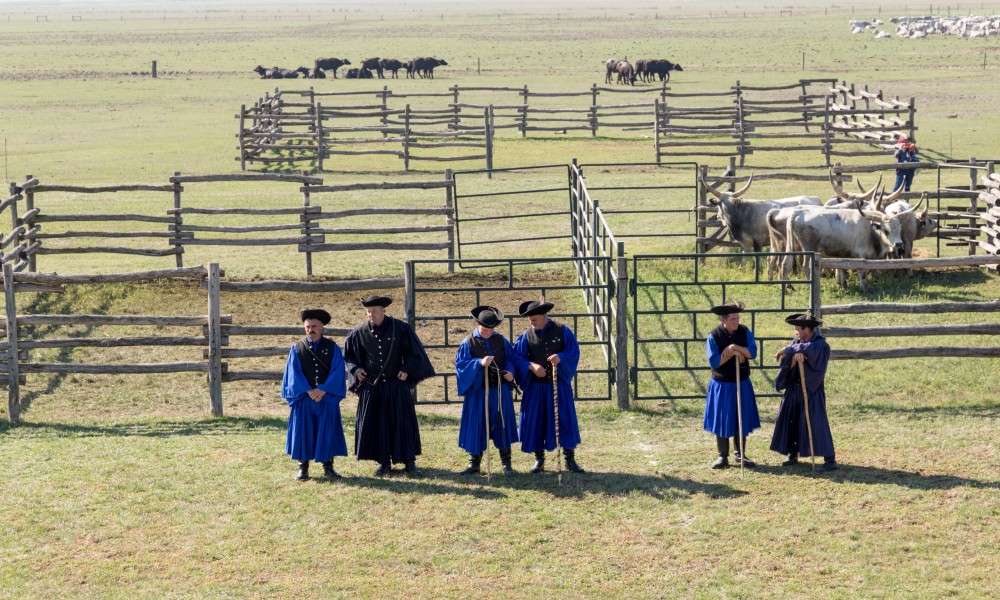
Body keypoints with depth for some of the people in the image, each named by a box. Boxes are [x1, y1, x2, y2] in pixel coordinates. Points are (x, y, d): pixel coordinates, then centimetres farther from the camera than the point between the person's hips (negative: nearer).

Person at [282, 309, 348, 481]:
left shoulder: (333, 348, 2)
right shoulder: (297, 349, 4)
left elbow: (337, 372, -6)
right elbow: (294, 373, -4)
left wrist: (322, 390, -16)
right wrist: (309, 391, -15)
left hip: (327, 398, 0)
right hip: (303, 399, 0)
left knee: (327, 432, 2)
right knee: (303, 431, 1)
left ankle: (328, 467, 11)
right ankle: (303, 467, 8)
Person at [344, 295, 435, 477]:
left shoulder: (400, 328, -6)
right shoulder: (360, 332, -1)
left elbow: (414, 350, 2)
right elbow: (348, 354, 12)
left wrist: (407, 369, -7)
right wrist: (355, 369, -3)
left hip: (397, 385, -2)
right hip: (371, 387, 2)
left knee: (403, 422, 0)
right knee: (376, 425, 4)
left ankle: (409, 462, 8)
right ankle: (384, 463, 13)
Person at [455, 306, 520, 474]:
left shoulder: (501, 340, 5)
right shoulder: (468, 343, -4)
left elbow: (510, 359, 11)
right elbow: (461, 364, -10)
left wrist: (510, 372, -10)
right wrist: (479, 363, -24)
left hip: (500, 390, 2)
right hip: (477, 392, -2)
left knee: (502, 425, 5)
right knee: (476, 427, 2)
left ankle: (506, 462, 14)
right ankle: (474, 463, 11)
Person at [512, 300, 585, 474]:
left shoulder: (562, 331, -3)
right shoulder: (526, 335, -1)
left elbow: (574, 351, -3)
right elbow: (517, 357, -2)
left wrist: (560, 358, -23)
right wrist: (531, 366, -20)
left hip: (559, 385, -1)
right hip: (536, 386, 1)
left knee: (565, 420, 2)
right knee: (536, 421, 2)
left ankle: (570, 459, 11)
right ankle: (539, 460, 13)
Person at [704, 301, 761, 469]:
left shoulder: (744, 332, -4)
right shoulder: (714, 336, -12)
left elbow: (752, 353, -15)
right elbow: (714, 362, -17)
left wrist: (734, 347, -24)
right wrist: (733, 354, -21)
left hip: (742, 385, 3)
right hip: (722, 386, -3)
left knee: (742, 420, 8)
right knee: (722, 421, 3)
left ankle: (740, 454, 20)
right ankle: (722, 456, 11)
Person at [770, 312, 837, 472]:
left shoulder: (821, 345, -13)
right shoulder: (797, 342, 6)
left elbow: (807, 349, -33)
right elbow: (786, 362, -6)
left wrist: (788, 350, -20)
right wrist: (795, 355, -27)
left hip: (812, 391, -7)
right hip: (794, 389, 7)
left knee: (816, 423, -11)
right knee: (790, 420, 9)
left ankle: (830, 459, -8)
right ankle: (792, 454, 23)